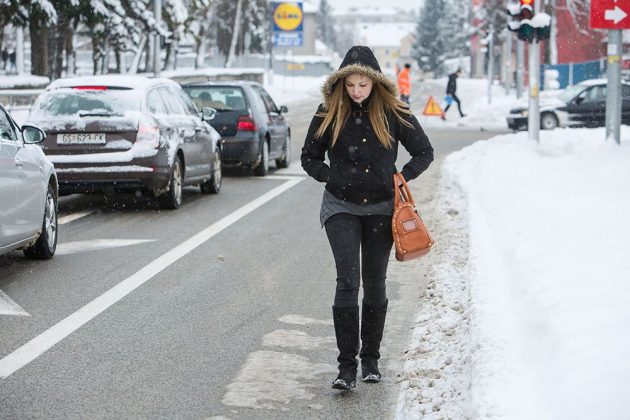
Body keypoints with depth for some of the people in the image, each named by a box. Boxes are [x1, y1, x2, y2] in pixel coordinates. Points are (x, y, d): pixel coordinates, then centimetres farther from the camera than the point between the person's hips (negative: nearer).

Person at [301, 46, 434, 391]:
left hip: (381, 208, 1)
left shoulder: (394, 113, -4)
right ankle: (347, 365, -9)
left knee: (375, 284, 8)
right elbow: (309, 157, 7)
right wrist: (332, 177, -8)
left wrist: (399, 178, -8)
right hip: (341, 208, -1)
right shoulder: (329, 113, -3)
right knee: (348, 282, -12)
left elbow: (424, 152, 5)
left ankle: (371, 359, 22)